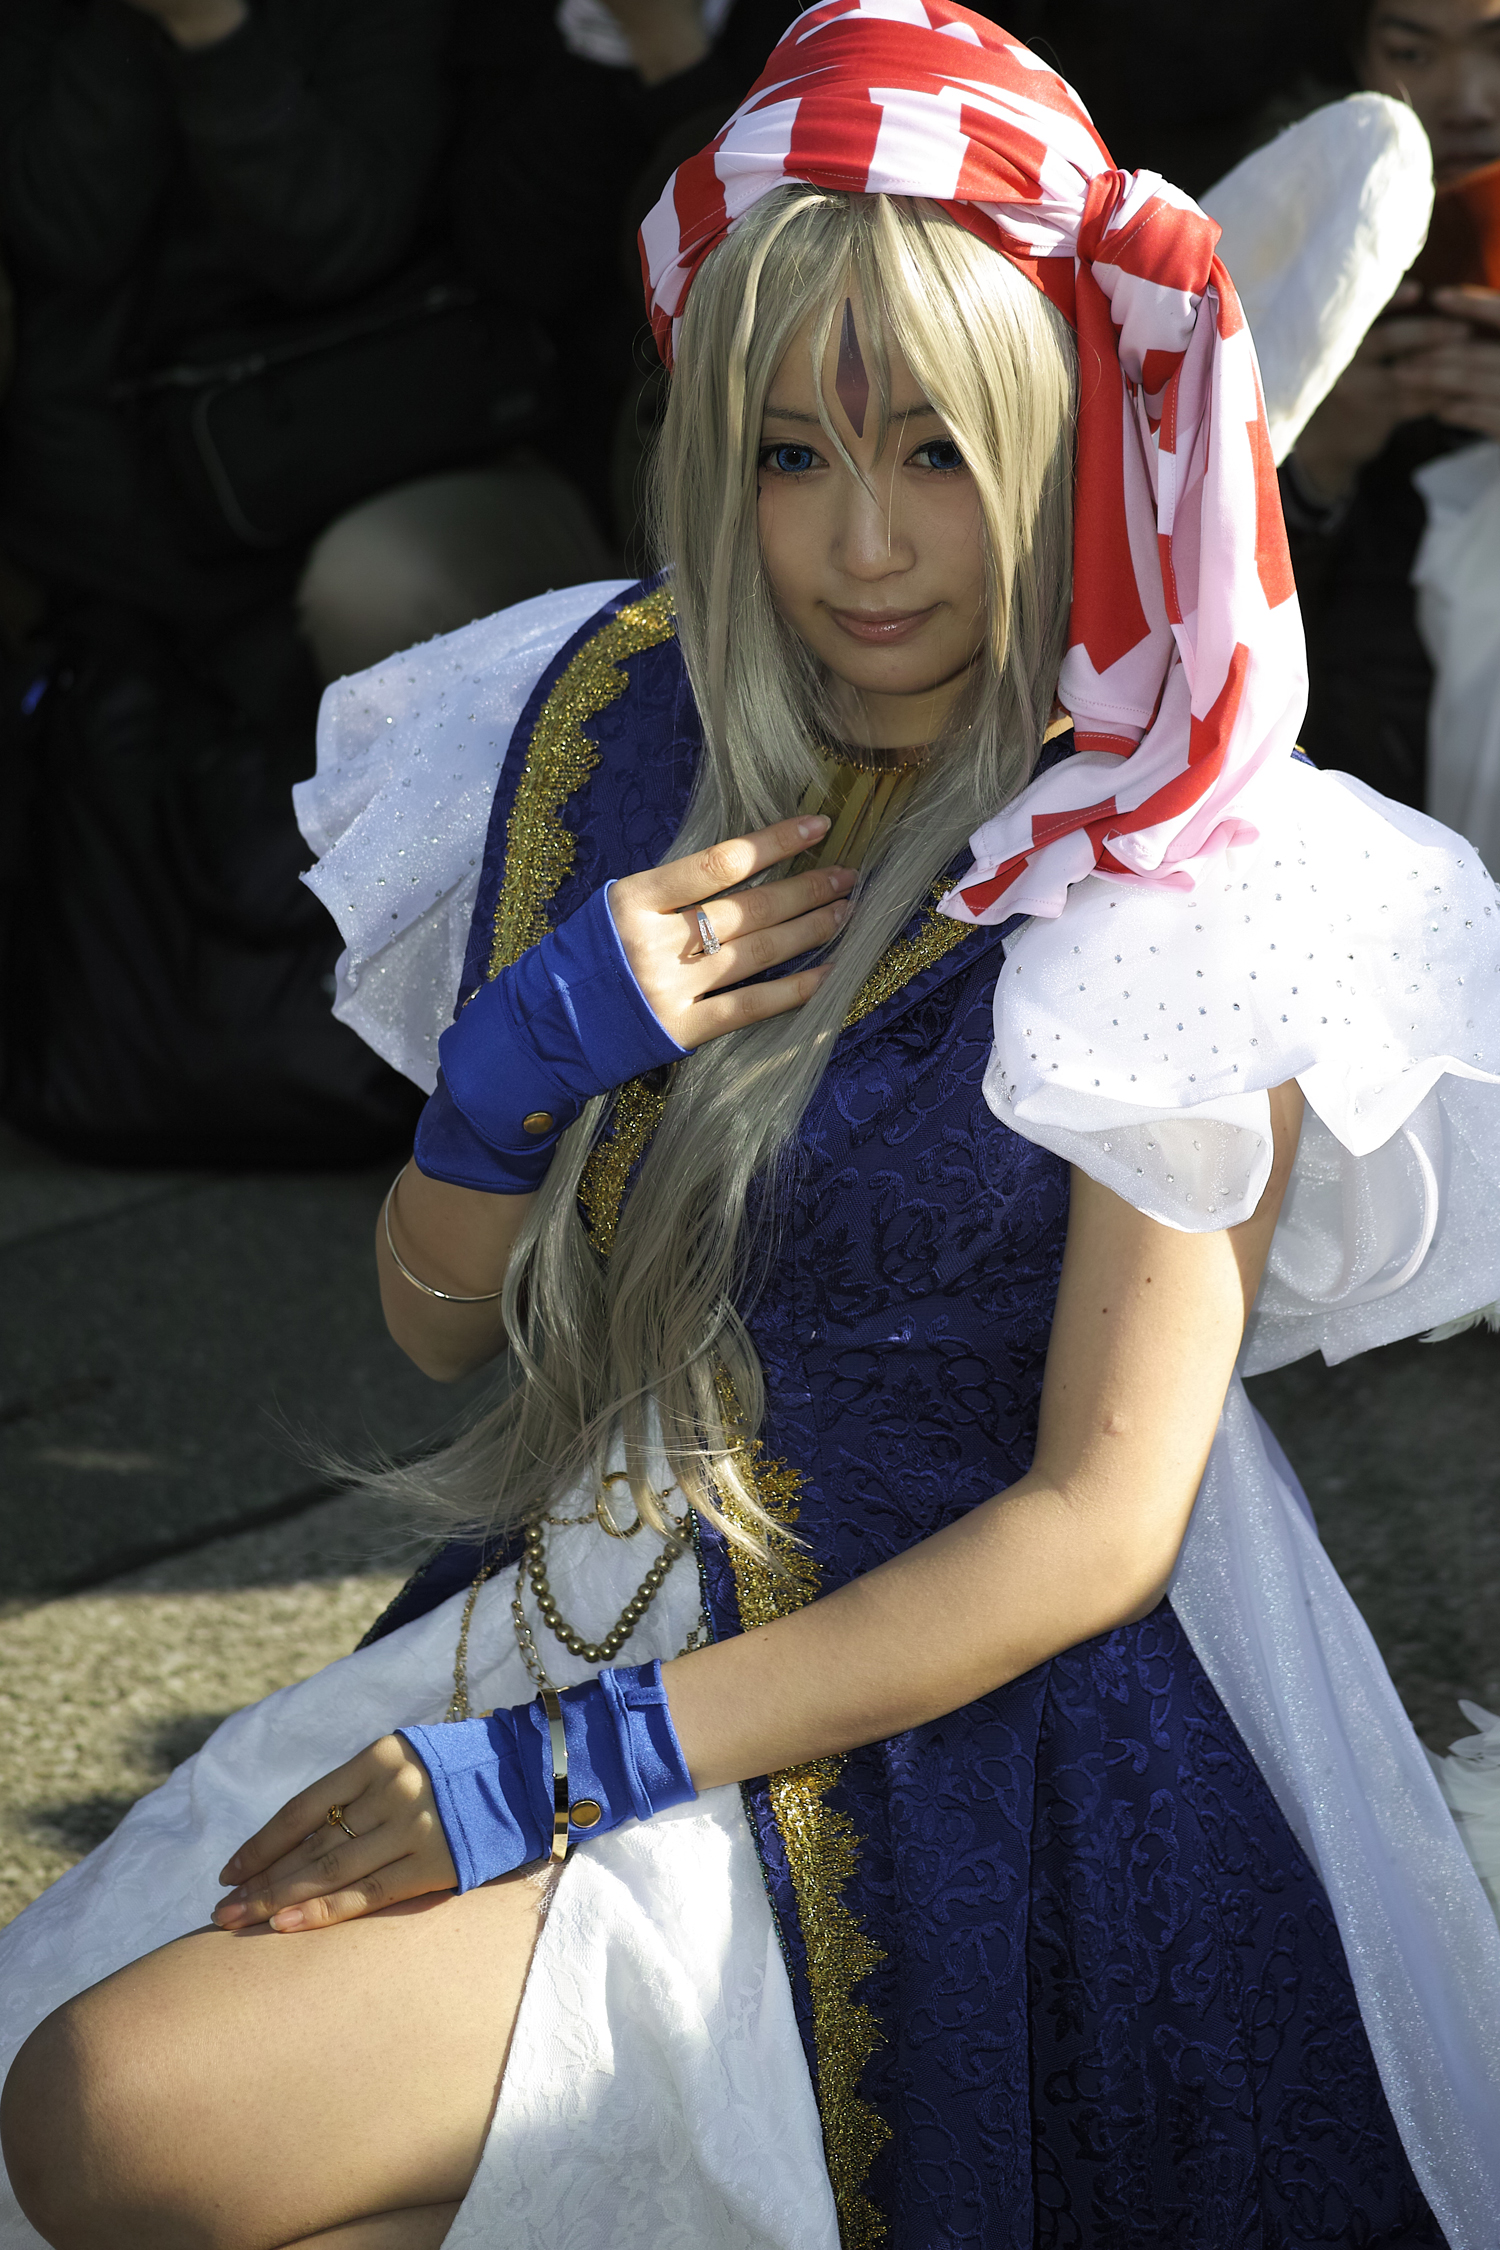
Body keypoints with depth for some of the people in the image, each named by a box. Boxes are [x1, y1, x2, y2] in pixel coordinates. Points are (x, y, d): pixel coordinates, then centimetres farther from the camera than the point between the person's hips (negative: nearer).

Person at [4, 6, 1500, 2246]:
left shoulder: (1177, 887, -12)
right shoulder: (630, 727, 3)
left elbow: (1098, 1522, -15)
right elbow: (437, 1317, 9)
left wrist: (579, 1765, -19)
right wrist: (520, 1053, -12)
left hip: (962, 1727, -6)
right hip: (597, 1588, 6)